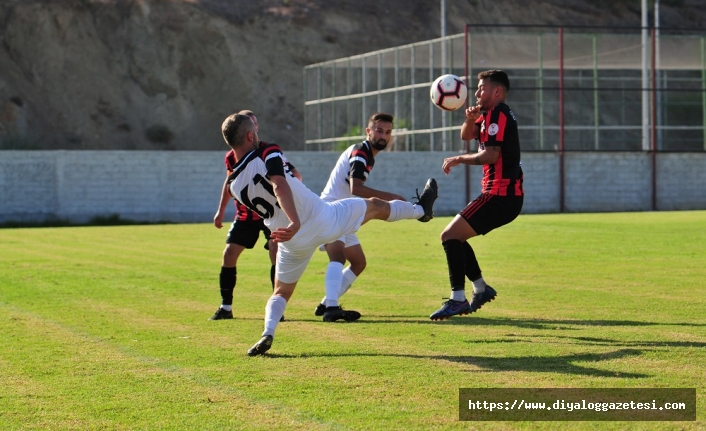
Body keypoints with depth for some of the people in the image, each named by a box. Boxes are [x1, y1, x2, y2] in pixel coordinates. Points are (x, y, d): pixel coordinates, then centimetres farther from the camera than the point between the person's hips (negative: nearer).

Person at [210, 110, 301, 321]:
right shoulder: (231, 157, -3)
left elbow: (295, 175, -14)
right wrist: (221, 210, 17)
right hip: (245, 214, 4)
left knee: (276, 252, -19)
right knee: (229, 254, -2)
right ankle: (226, 307, 10)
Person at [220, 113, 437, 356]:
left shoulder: (234, 185, 1)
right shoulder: (267, 154, -14)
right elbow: (280, 186, -32)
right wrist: (295, 222, -42)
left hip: (294, 243, 4)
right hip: (321, 219, -4)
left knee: (281, 292, 20)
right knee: (375, 206, 20)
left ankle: (267, 334, -7)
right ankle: (421, 209, 44)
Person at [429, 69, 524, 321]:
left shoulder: (498, 114, -12)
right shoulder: (490, 115, 20)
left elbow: (491, 154, -22)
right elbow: (467, 135, 23)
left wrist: (460, 159, -7)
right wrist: (471, 119, 1)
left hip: (501, 195, -10)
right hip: (505, 196, 10)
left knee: (450, 236, -16)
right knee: (455, 237, 18)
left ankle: (457, 300, -20)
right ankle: (481, 289, 22)